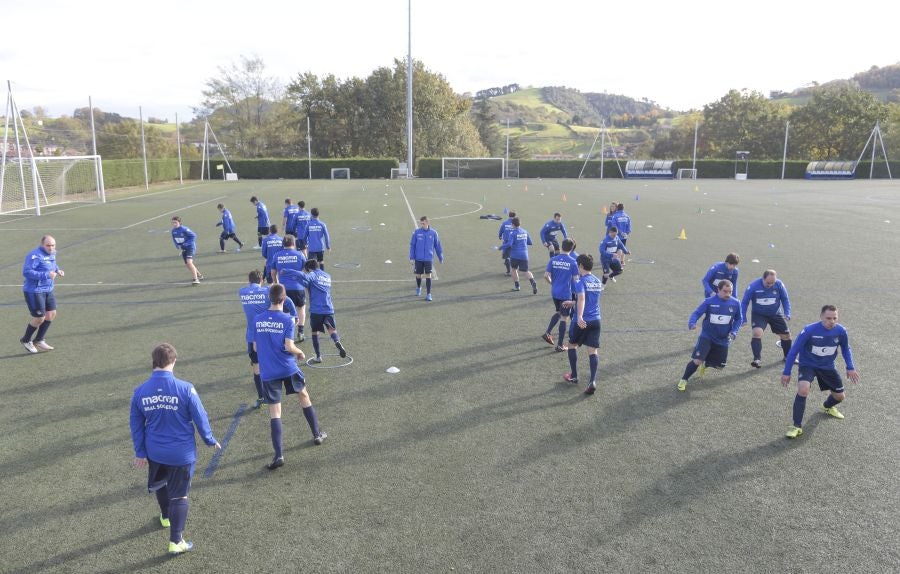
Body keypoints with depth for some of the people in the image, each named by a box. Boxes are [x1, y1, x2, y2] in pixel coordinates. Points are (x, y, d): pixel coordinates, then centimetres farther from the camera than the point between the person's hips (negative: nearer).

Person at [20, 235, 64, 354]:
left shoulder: (52, 254, 7)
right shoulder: (35, 255, -21)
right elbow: (26, 272, -27)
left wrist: (58, 270, 5)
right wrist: (46, 275, -31)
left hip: (48, 290, 9)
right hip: (34, 292, -9)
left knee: (51, 314, 9)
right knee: (40, 318, -4)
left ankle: (39, 341, 24)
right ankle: (25, 340, 21)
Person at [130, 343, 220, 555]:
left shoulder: (140, 391, -10)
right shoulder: (185, 389, -22)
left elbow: (136, 425, 0)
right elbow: (200, 418, -13)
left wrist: (140, 452, 12)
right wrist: (210, 440, 5)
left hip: (154, 452, 4)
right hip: (182, 453, -4)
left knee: (160, 485, 30)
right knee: (179, 495, 10)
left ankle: (166, 517, 54)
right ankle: (176, 542, 13)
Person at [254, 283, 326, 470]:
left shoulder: (257, 320, 1)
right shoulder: (287, 319, -10)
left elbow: (255, 348, 7)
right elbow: (289, 346, -16)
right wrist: (300, 353, 4)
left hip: (268, 372, 1)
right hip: (288, 368, -1)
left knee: (274, 413, 2)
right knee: (304, 396, 23)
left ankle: (279, 455, -5)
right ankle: (317, 434, 34)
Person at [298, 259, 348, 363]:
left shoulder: (312, 275, -2)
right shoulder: (327, 276, 19)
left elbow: (304, 279, -24)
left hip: (316, 310, -4)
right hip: (329, 309, 4)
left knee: (314, 332, 12)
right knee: (332, 330, 9)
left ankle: (318, 356, 15)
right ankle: (337, 342, -24)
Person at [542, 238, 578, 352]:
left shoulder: (553, 259, -2)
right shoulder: (573, 261, -12)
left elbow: (546, 276, -3)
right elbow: (575, 279, -8)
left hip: (554, 292, 4)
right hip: (566, 294, -4)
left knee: (558, 312, 27)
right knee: (563, 318, 5)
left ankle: (547, 333, 16)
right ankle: (559, 345, 10)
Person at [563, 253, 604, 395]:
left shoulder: (581, 281, -12)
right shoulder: (598, 281, 12)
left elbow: (581, 299, -30)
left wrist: (579, 317, -42)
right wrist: (573, 303, 39)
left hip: (582, 321, -5)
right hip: (596, 320, 5)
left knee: (572, 345, 17)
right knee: (593, 350, 1)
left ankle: (574, 376, 25)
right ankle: (593, 381, -13)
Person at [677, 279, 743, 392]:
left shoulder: (735, 303, -6)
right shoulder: (709, 302, -14)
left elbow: (739, 319, 7)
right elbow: (697, 313, -13)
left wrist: (733, 332, -7)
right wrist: (692, 323, -33)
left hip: (723, 340, 4)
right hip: (707, 337, -3)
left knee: (720, 366, 12)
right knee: (697, 360, -18)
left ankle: (706, 364, 47)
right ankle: (684, 380, 3)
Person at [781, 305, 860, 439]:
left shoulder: (841, 331, -15)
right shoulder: (809, 330, -26)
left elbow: (846, 349, 8)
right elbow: (794, 351, -17)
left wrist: (850, 367, 1)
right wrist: (786, 372, -15)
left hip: (828, 367, 5)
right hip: (808, 365, -4)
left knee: (840, 396, 14)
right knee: (803, 389, -30)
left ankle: (827, 407, 53)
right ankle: (797, 426, -19)